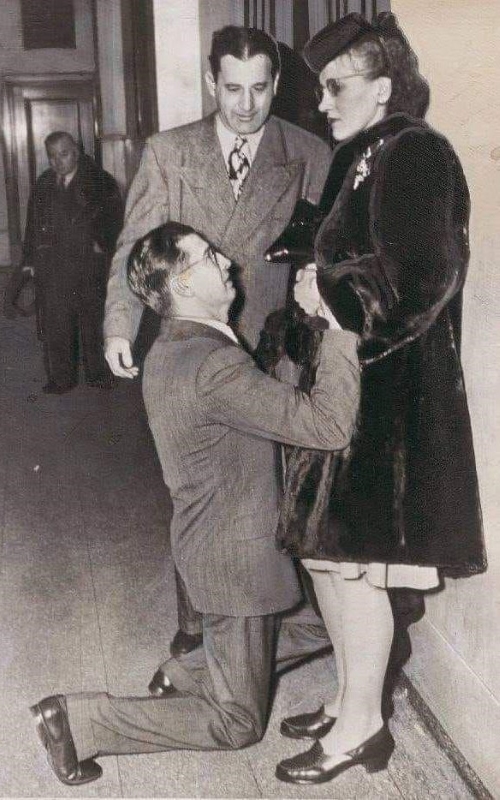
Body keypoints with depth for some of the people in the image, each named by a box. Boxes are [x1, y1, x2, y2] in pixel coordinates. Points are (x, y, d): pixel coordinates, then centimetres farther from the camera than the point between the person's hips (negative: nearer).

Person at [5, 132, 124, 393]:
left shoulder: (100, 182, 2)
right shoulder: (43, 186, 13)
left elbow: (114, 215, -2)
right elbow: (33, 225, 15)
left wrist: (101, 243, -15)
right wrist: (29, 261, 9)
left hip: (89, 263, -3)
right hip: (51, 266, 3)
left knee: (93, 320, 4)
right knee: (54, 324, 2)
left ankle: (98, 373, 18)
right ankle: (60, 378, 11)